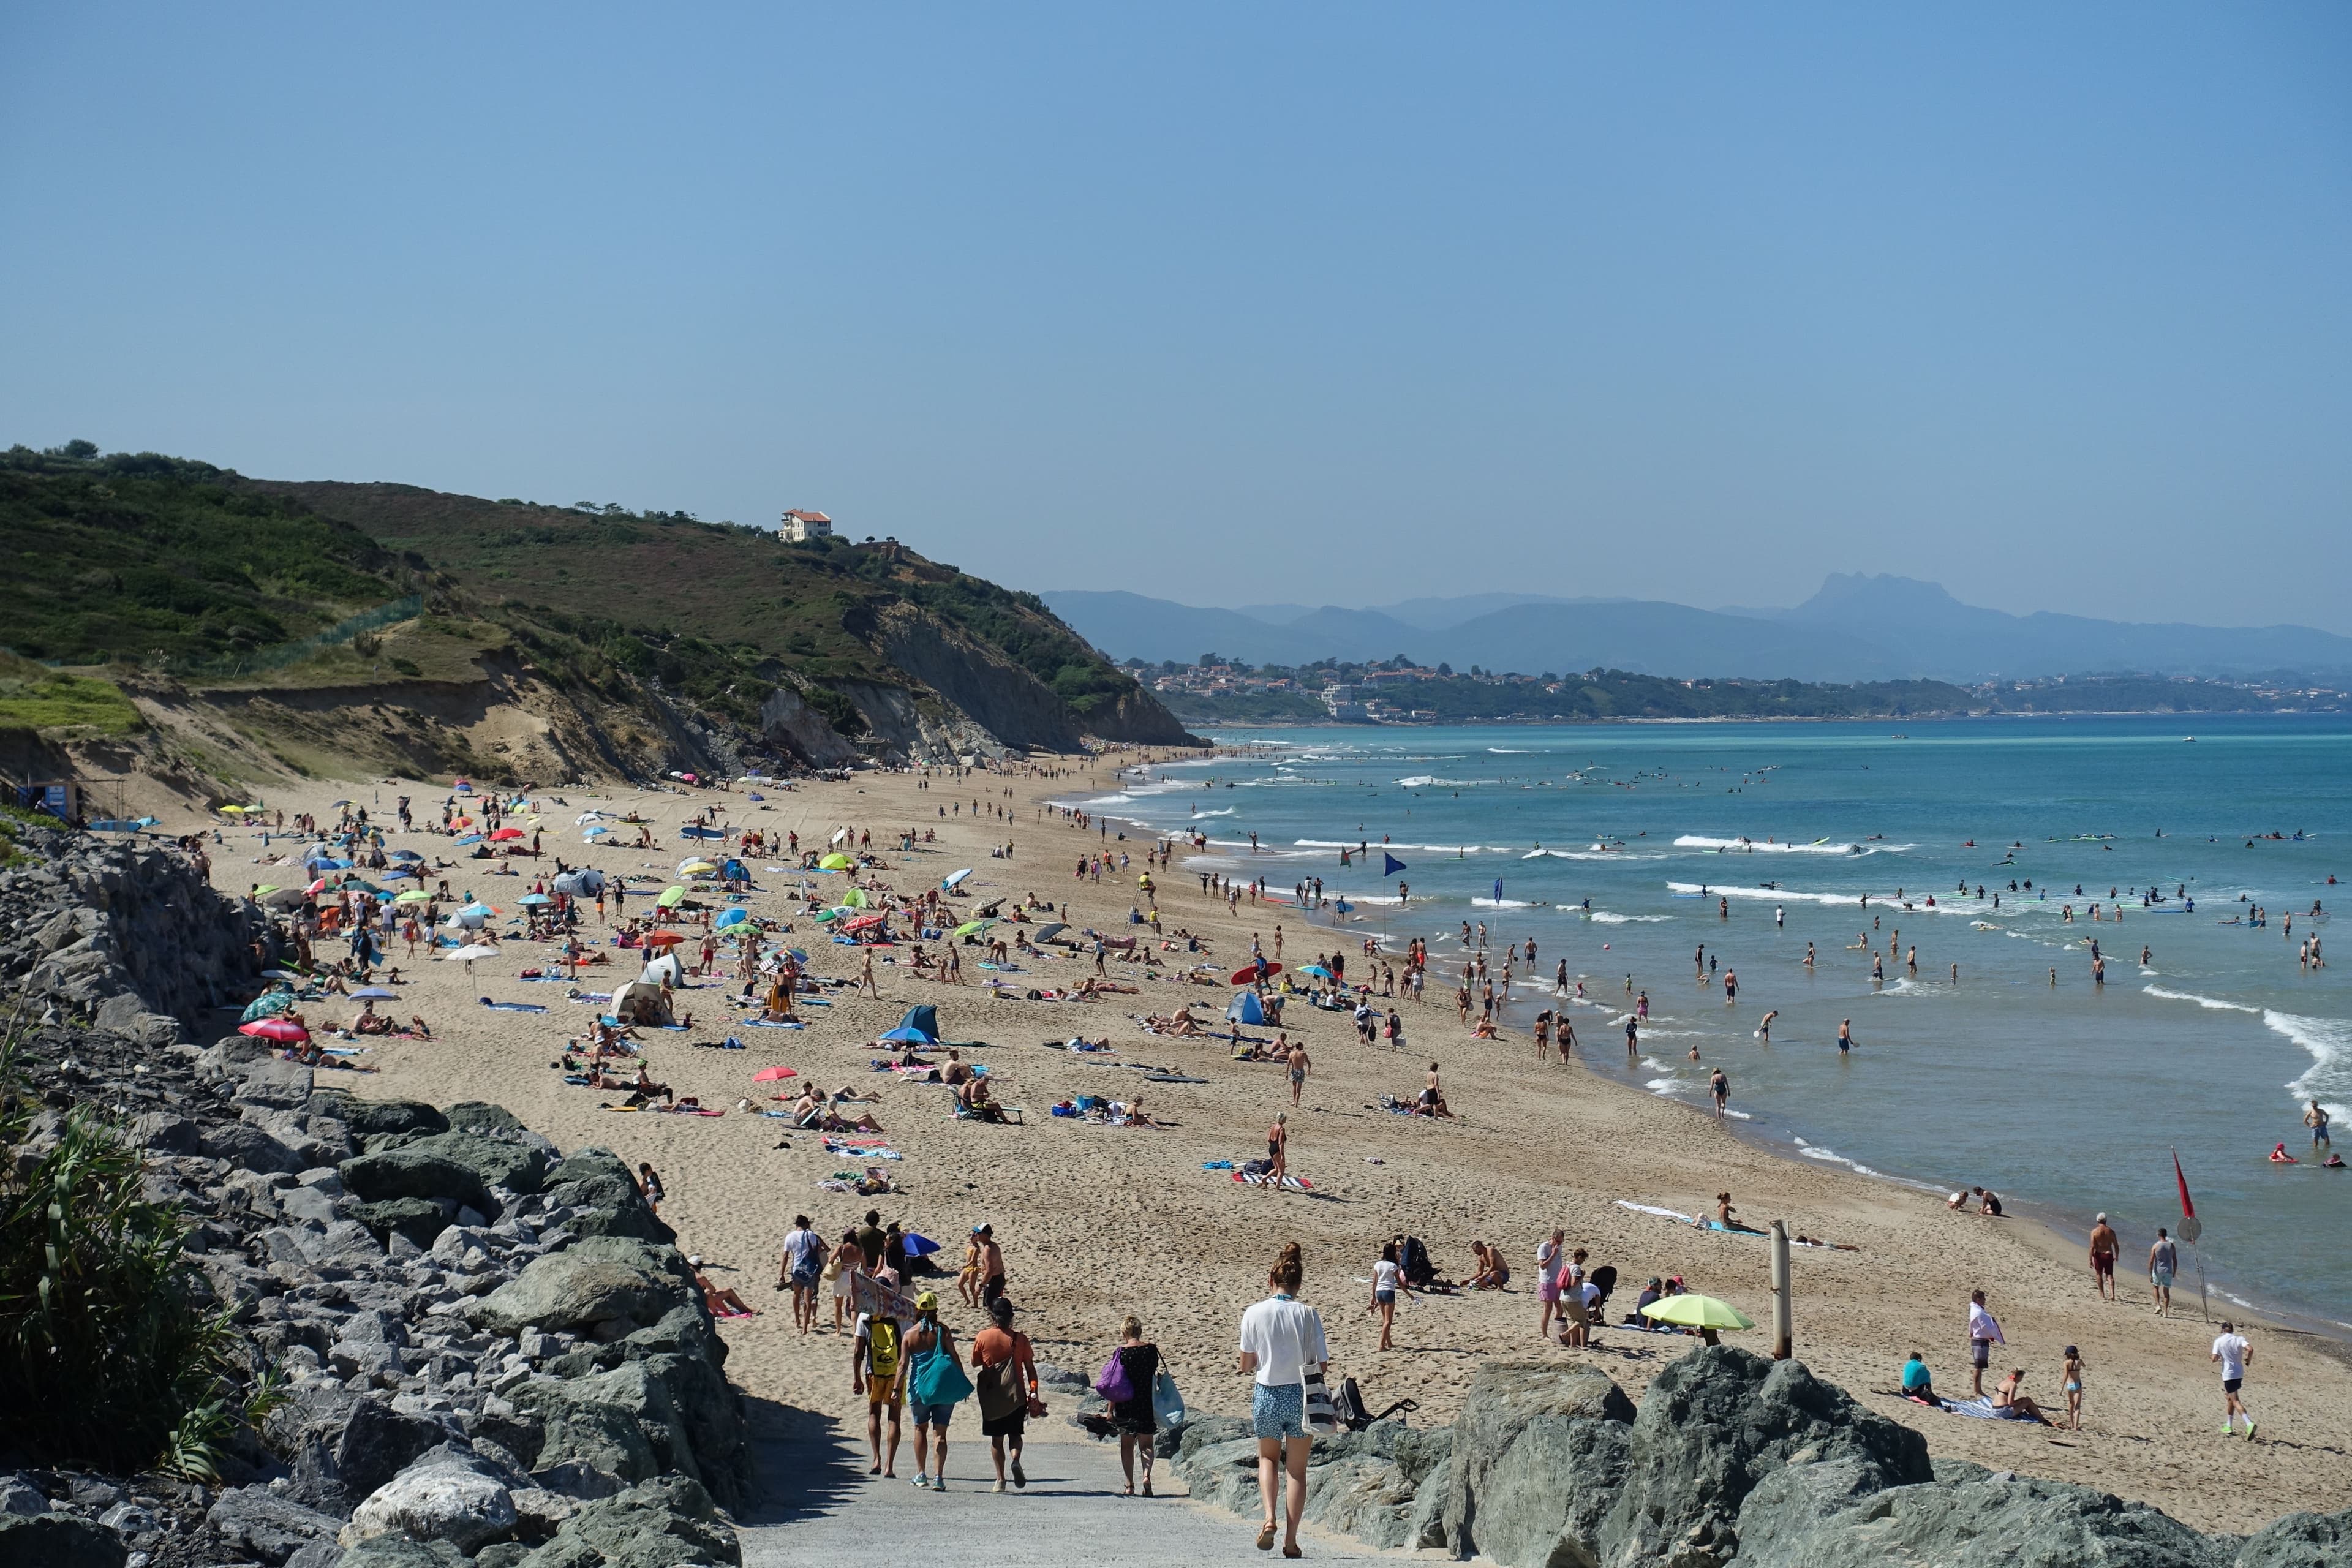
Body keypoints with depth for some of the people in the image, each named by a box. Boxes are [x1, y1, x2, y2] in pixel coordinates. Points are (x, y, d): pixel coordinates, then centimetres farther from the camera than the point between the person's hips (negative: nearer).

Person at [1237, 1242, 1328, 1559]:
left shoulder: (1254, 1314, -6)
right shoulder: (1308, 1314, -7)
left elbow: (1246, 1366, -2)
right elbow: (1322, 1364, -6)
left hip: (1266, 1396, 0)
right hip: (1300, 1397, 0)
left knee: (1268, 1458, 23)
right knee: (1297, 1470, 11)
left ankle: (1269, 1517, 1)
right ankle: (1291, 1540, 7)